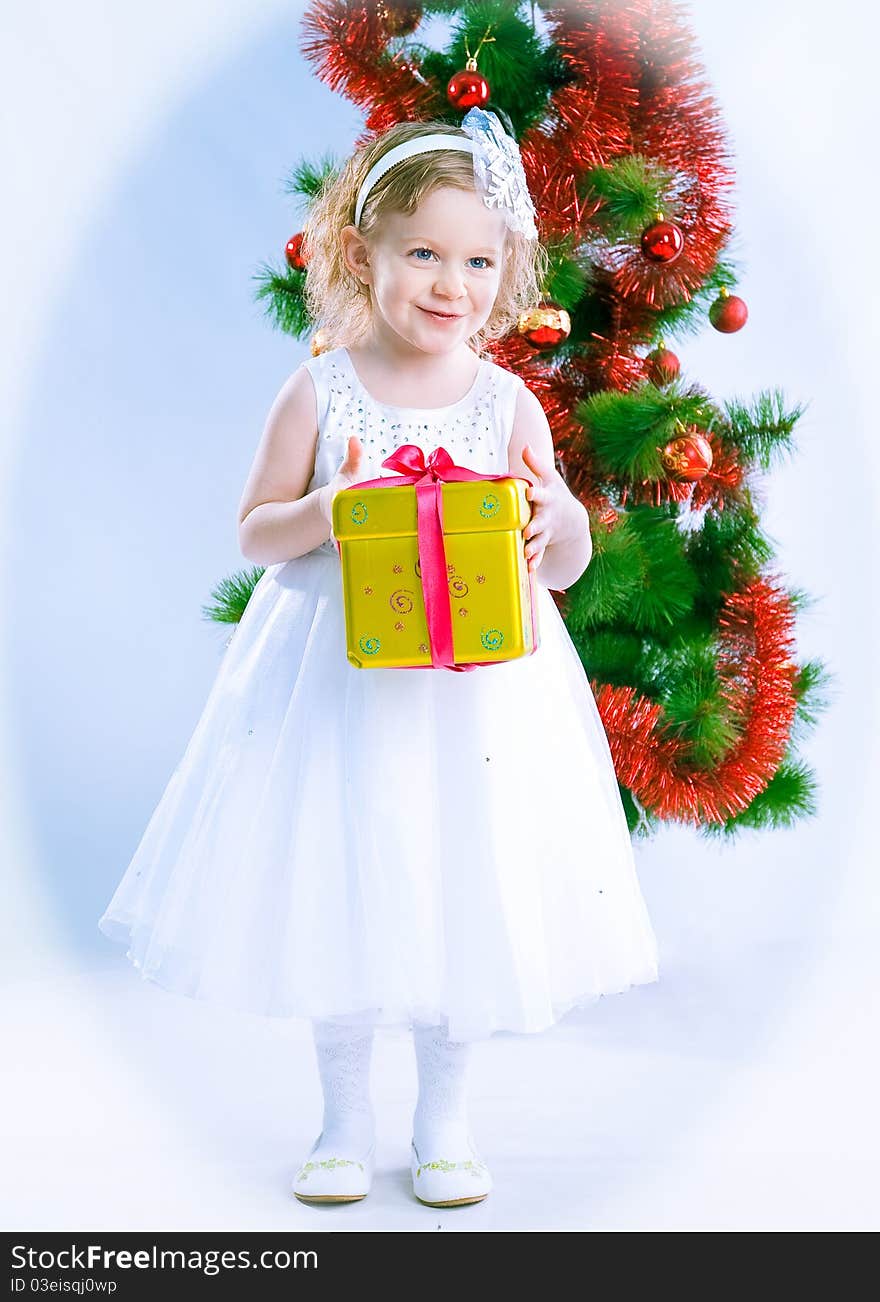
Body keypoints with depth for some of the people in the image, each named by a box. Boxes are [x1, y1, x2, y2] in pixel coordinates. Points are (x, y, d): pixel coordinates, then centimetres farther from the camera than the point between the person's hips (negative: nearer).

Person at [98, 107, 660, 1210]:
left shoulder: (507, 402, 0)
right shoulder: (320, 392, -3)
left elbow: (570, 562, 4)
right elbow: (252, 532, 1)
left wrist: (556, 518, -18)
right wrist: (321, 515, -18)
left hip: (476, 684, 1)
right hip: (339, 678, -1)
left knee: (461, 896, 8)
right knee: (337, 894, 7)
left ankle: (443, 1116, 30)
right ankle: (344, 1118, 29)